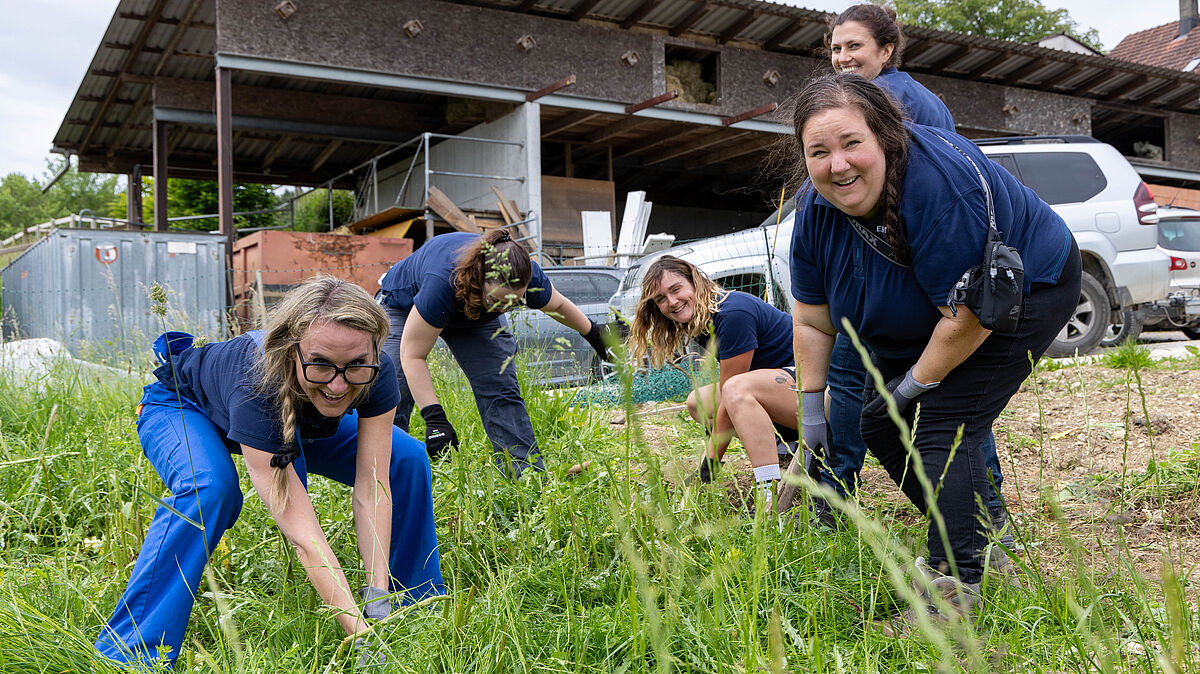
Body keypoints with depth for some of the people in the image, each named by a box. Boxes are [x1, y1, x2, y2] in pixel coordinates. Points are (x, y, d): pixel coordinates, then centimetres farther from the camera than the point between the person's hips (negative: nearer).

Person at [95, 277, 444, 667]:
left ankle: (420, 605, 9)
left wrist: (378, 600, -37)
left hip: (292, 421, 5)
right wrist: (361, 631, -51)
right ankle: (130, 656, -26)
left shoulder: (375, 375, -32)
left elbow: (372, 490, -29)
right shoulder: (256, 386, -45)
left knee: (406, 459, -11)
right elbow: (301, 531, -47)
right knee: (209, 487, -38)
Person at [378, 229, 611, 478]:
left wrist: (594, 333, 9)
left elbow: (558, 305, -6)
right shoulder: (442, 284, -46)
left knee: (501, 389, -8)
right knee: (393, 394, -17)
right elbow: (412, 355, -38)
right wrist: (434, 418, -43)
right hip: (405, 305, -3)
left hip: (476, 312, 4)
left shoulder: (529, 277, -32)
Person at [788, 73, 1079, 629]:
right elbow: (812, 319, -5)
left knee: (943, 427, -21)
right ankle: (974, 538, 21)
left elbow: (970, 314, -32)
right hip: (916, 321, 8)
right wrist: (810, 411, -4)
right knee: (880, 426, 5)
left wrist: (917, 383, -19)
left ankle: (955, 587, -18)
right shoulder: (818, 209, -14)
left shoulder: (937, 182, -36)